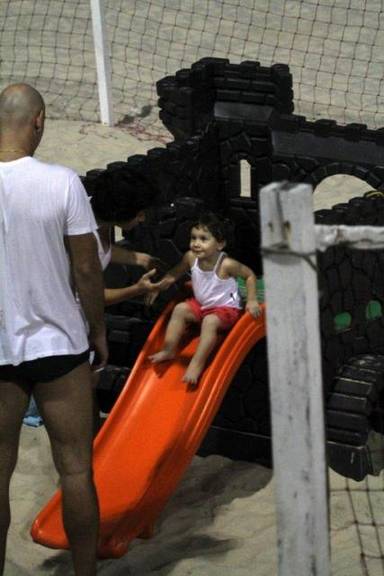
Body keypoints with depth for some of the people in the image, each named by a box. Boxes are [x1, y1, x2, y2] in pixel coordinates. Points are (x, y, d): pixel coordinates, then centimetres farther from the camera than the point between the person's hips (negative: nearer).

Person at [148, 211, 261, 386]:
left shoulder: (226, 264, -27)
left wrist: (252, 301, -19)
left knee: (210, 321, -31)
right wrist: (160, 285, -10)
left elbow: (250, 275, -13)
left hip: (226, 307, -7)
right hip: (201, 304, 7)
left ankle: (197, 363, -30)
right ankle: (168, 350, -2)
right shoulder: (191, 257, -12)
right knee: (180, 309, -7)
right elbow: (175, 273, 7)